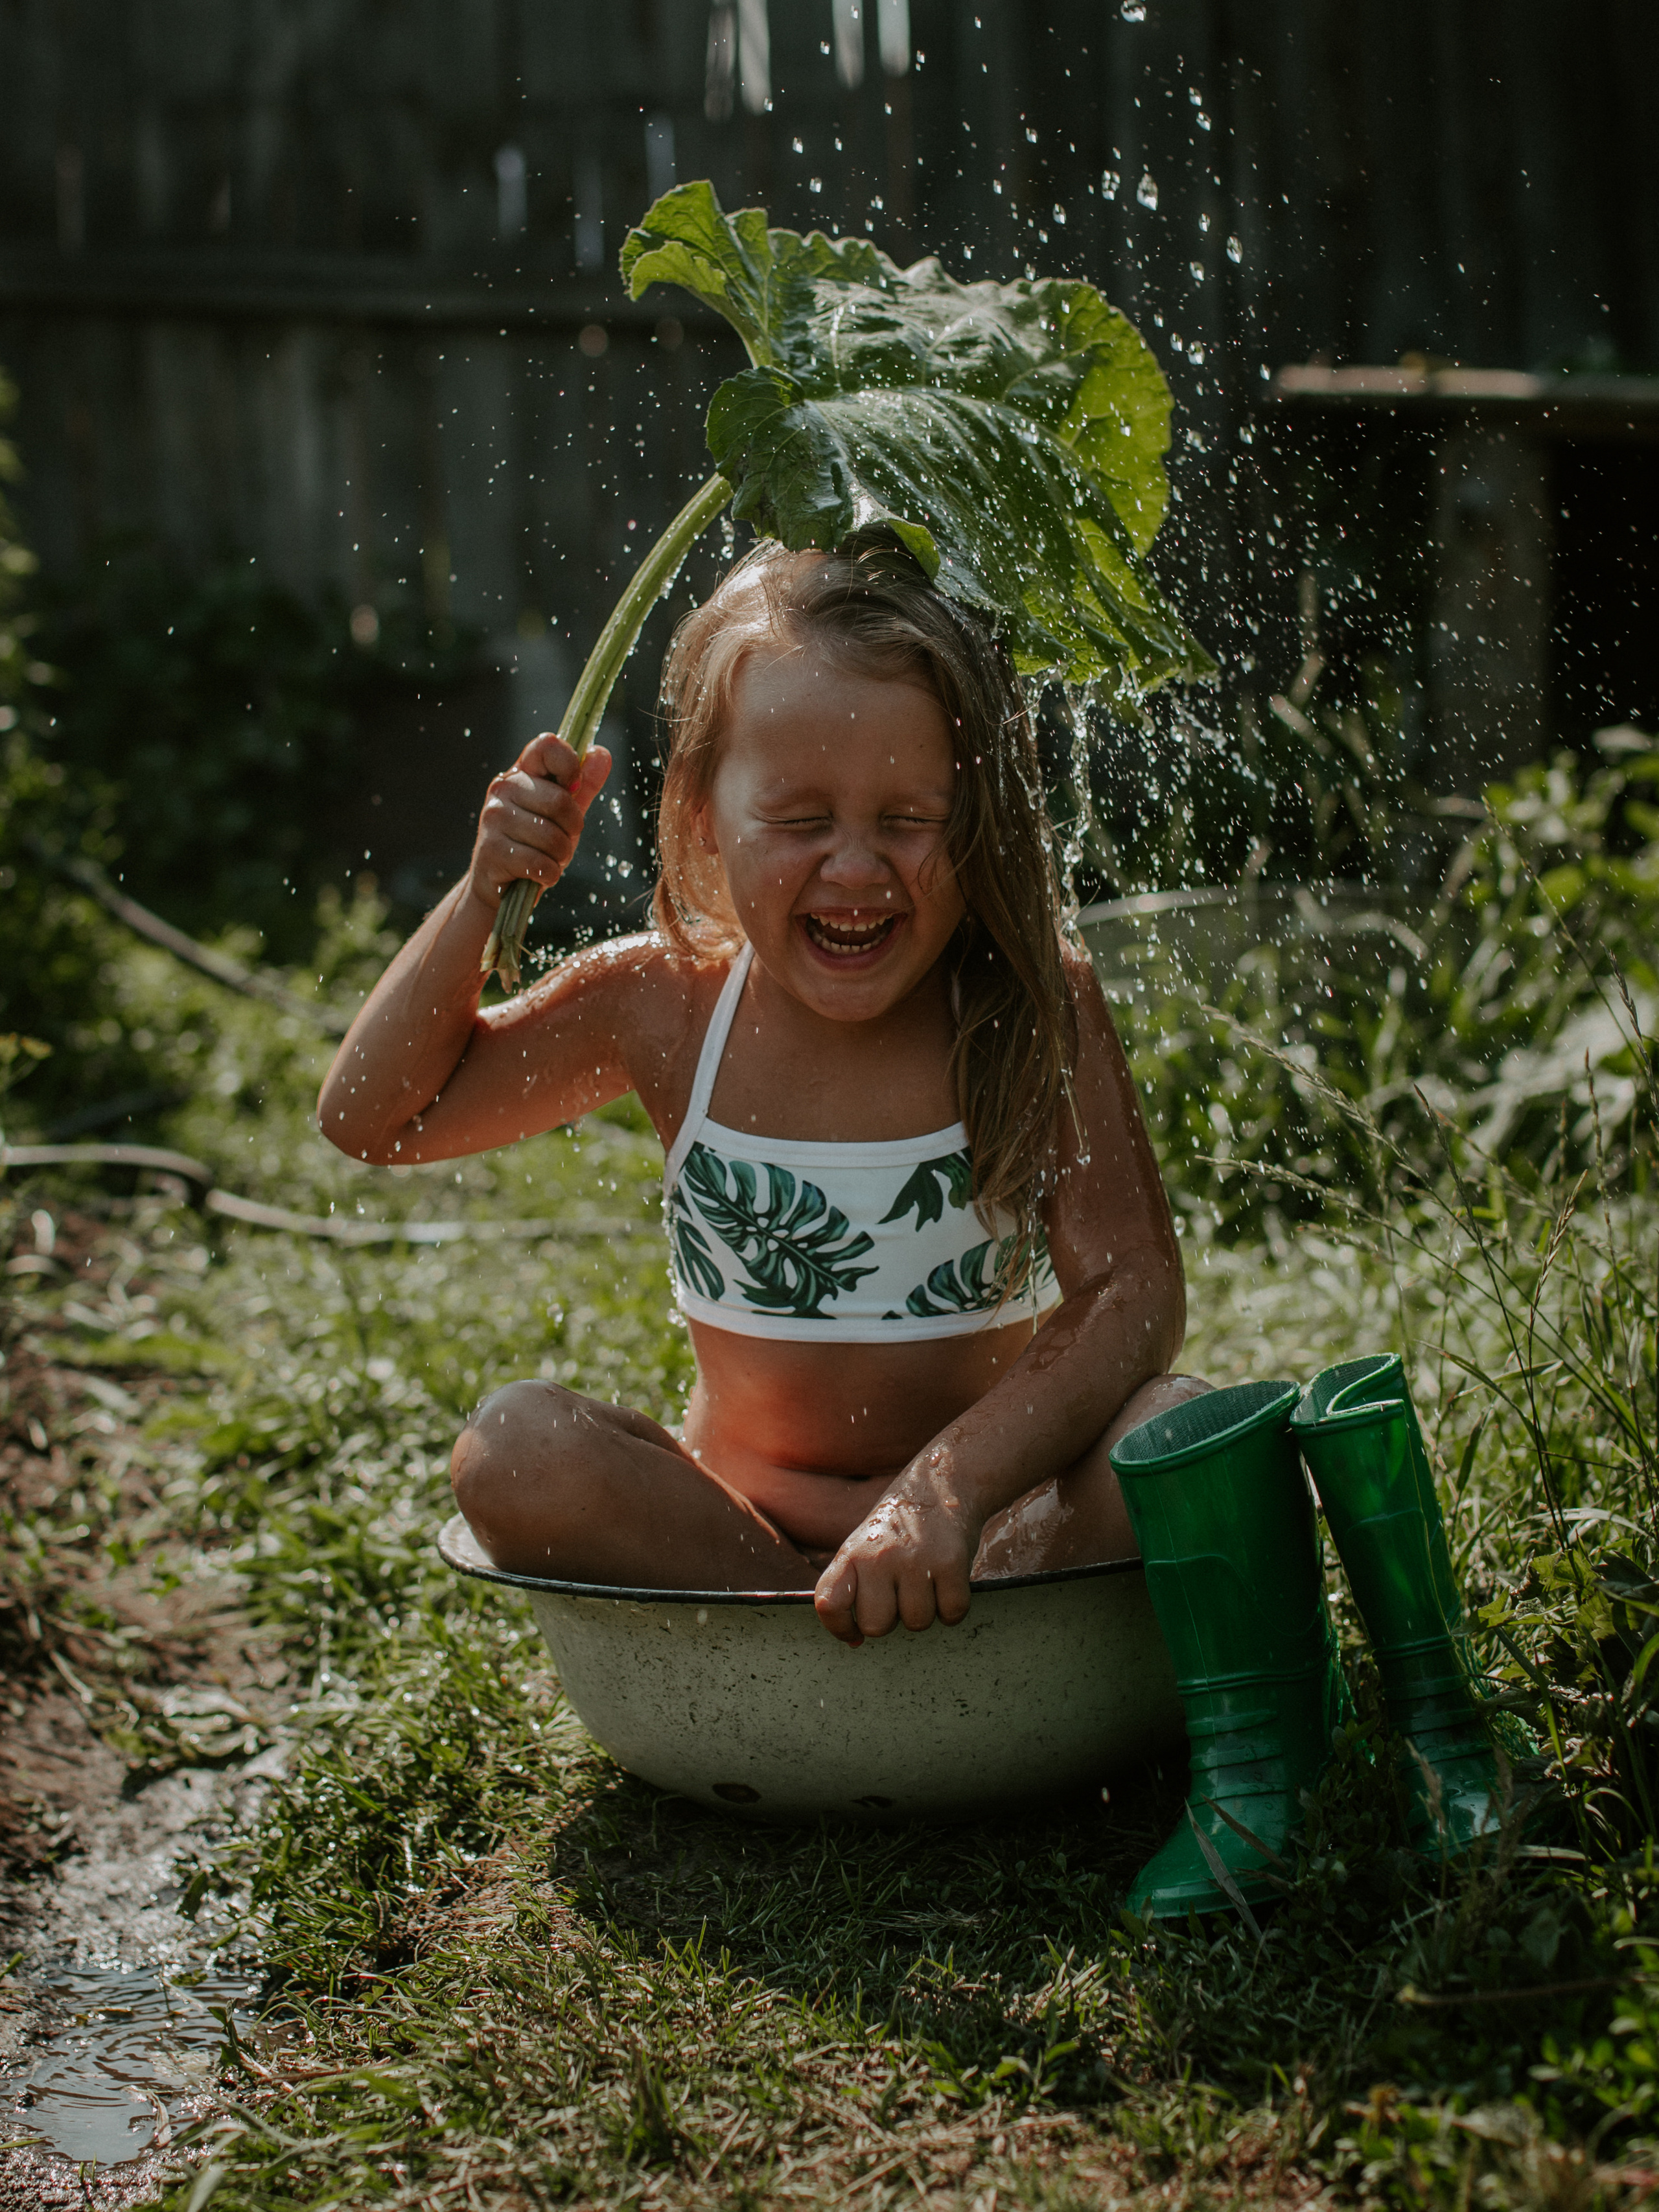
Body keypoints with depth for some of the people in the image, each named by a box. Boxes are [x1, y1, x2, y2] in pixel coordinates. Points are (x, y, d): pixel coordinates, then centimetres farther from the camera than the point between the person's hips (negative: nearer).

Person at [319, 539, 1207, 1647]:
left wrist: (951, 1486, -34)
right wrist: (484, 897, -10)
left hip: (1001, 1516, -2)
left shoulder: (1036, 1003, -10)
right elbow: (374, 1117, 5)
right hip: (734, 1531, 2)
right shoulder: (664, 1007, -4)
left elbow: (1136, 1290, -18)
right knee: (516, 1446, -25)